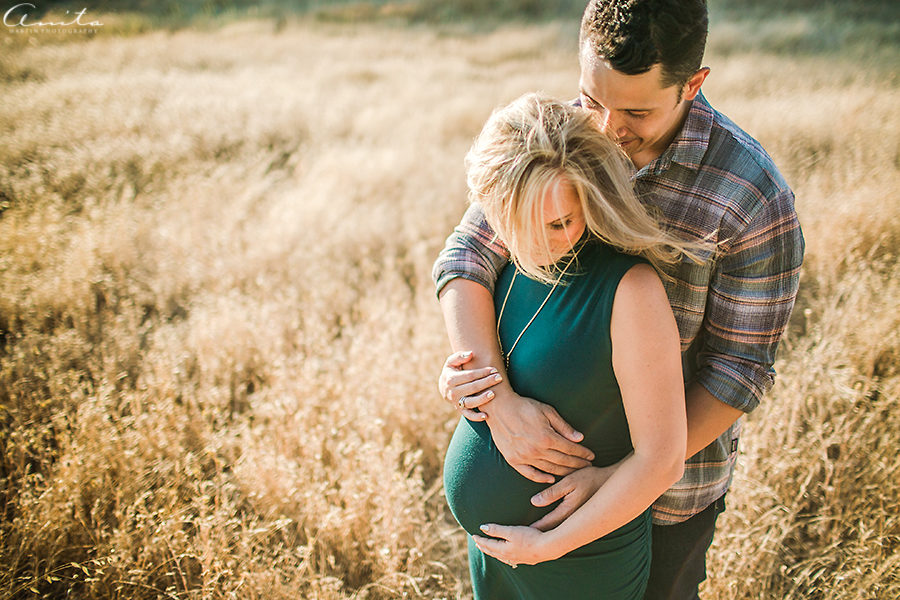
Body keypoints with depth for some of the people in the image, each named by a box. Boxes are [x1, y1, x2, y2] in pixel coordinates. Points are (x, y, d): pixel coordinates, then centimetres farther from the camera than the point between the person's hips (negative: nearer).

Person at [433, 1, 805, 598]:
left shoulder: (755, 196, -25)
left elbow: (741, 369, -20)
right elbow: (466, 256, -18)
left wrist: (622, 477, -24)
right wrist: (499, 400, -32)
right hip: (561, 440, 4)